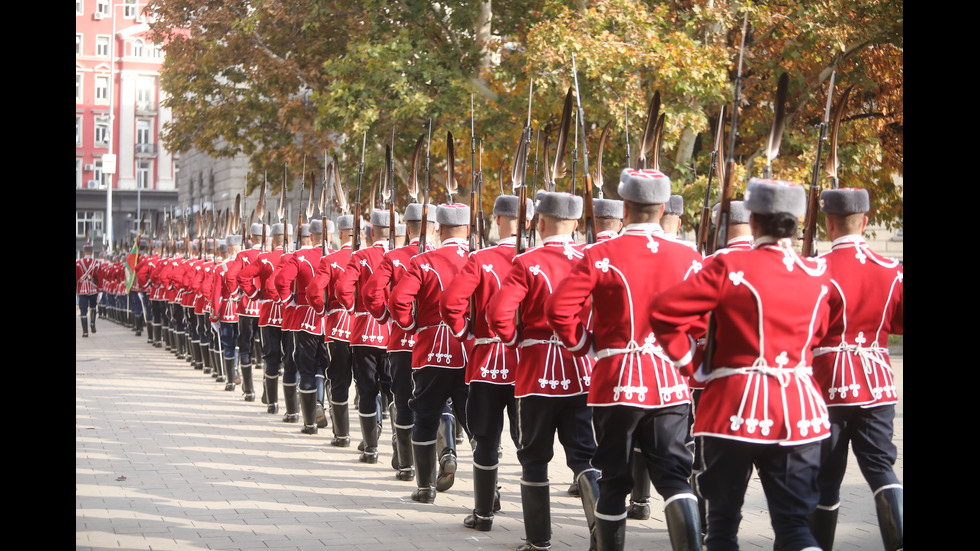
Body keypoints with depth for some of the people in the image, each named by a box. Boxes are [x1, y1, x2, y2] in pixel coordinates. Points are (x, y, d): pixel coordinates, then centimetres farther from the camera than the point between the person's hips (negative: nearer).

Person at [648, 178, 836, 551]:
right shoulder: (818, 275, 3)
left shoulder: (731, 267, -11)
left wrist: (689, 363, -2)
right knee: (793, 519, 6)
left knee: (724, 517, 11)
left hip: (737, 405, -3)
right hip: (800, 407, 3)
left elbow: (664, 310, -13)